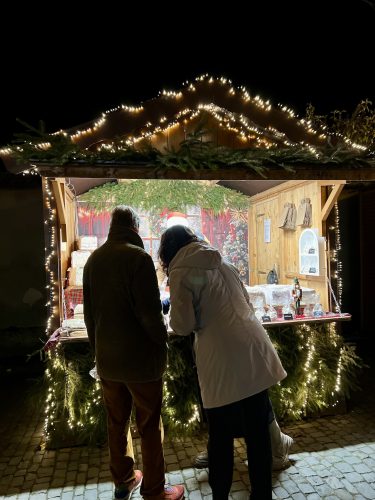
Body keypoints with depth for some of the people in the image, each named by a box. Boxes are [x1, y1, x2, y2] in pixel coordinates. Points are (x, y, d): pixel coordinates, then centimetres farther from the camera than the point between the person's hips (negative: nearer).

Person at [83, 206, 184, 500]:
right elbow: (149, 312, -20)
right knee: (149, 426, 9)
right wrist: (162, 343, -3)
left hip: (106, 358, 7)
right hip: (140, 358, -6)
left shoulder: (94, 259, 4)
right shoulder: (138, 257, -17)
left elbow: (89, 311, 10)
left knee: (117, 422, 20)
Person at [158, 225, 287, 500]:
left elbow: (182, 325, -8)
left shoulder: (181, 273, -4)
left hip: (223, 362, -6)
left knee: (221, 436, 13)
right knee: (258, 433, 16)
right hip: (255, 353, 6)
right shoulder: (223, 263, 14)